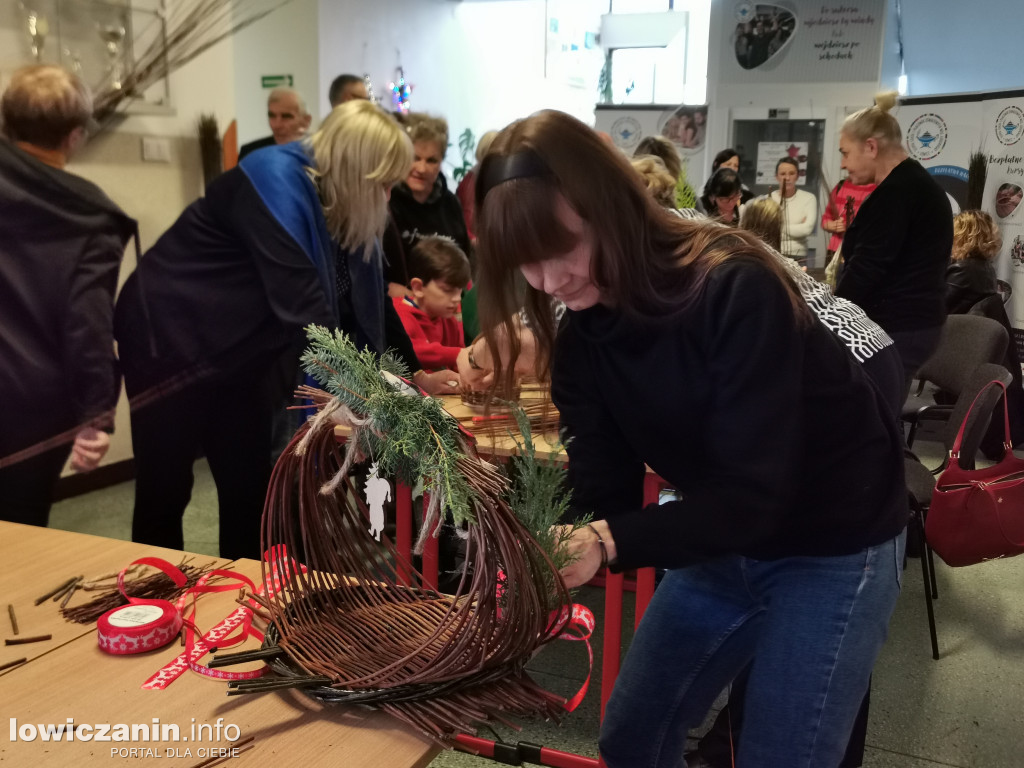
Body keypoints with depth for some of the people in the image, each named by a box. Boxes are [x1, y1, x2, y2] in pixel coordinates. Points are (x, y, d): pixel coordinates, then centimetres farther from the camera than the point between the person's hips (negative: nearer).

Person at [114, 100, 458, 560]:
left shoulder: (343, 212, -3)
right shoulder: (275, 182, -28)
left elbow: (368, 303, 7)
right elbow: (304, 308, -35)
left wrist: (415, 375, 6)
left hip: (233, 352, 8)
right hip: (169, 338, -8)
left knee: (250, 487, 8)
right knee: (165, 489, 2)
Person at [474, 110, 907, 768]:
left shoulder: (735, 288, -29)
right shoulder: (582, 336, -9)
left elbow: (753, 495, -32)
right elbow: (605, 491, -11)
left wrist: (608, 544, -43)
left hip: (833, 547, -6)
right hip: (721, 543, 6)